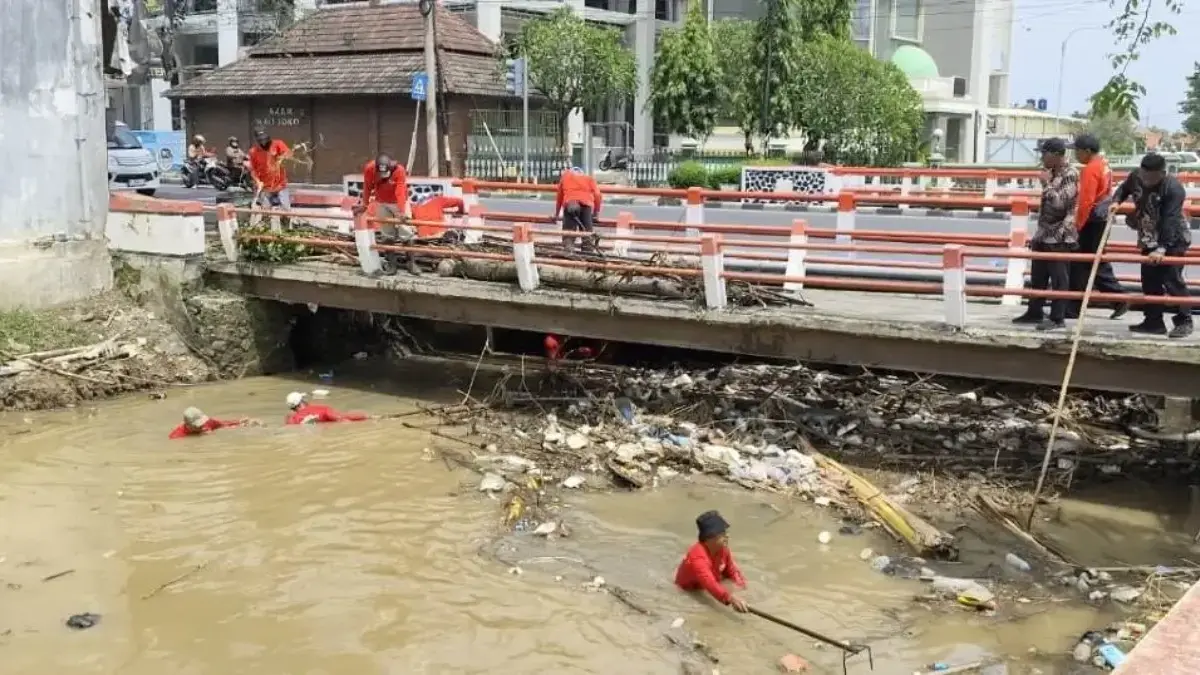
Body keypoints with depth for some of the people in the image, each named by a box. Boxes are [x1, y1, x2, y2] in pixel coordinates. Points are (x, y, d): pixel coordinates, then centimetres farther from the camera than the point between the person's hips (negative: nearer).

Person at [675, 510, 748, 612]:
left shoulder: (723, 548, -12)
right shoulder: (698, 556, -37)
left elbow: (731, 571, 5)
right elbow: (709, 583, -53)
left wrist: (740, 582, -17)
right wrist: (731, 598, -67)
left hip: (708, 590, 7)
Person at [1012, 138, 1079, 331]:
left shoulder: (1070, 174, -14)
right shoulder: (1053, 173, 14)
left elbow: (1059, 203, -24)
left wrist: (1046, 184, -14)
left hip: (1060, 236, -9)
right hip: (1045, 234, 9)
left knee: (1059, 279, -2)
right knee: (1037, 276, 14)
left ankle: (1057, 318, 3)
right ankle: (1034, 312, 24)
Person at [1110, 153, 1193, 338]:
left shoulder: (1174, 188, -26)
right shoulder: (1135, 177, -7)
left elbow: (1170, 221, -32)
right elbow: (1124, 188, 17)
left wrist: (1162, 248, -39)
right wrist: (1116, 201, -4)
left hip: (1173, 240, -7)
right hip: (1149, 240, 7)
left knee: (1172, 280, -9)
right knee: (1150, 281, 9)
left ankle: (1184, 321, 2)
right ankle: (1154, 321, 18)